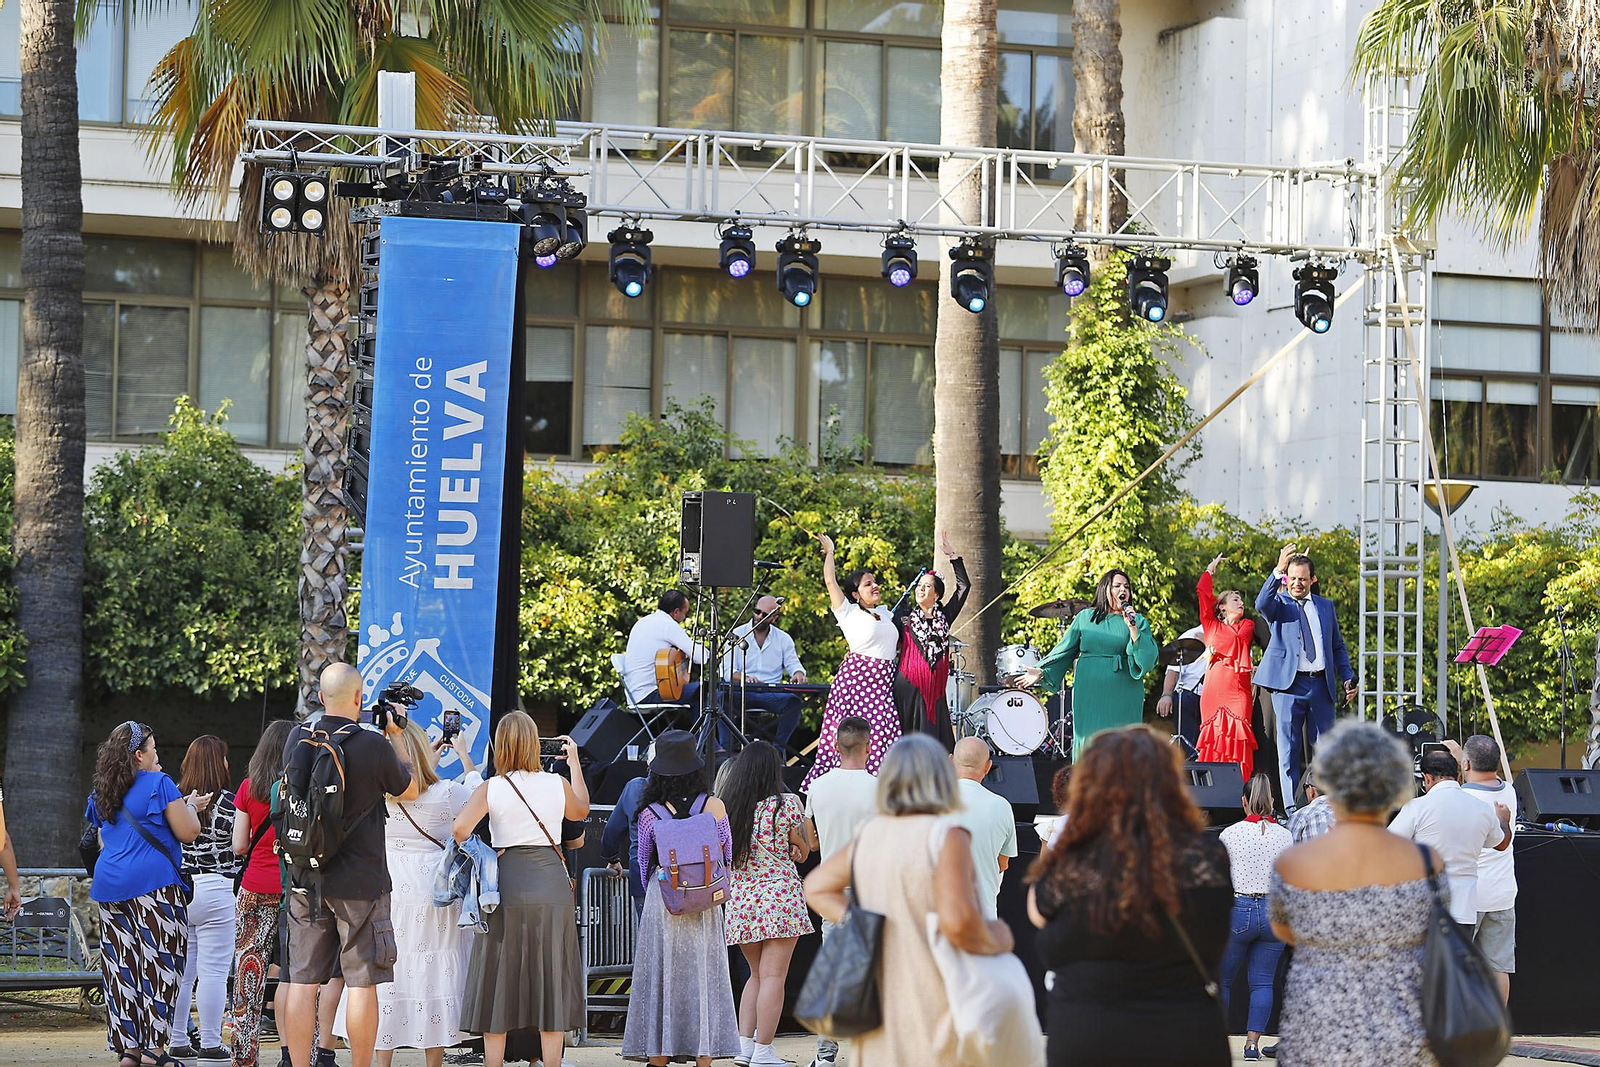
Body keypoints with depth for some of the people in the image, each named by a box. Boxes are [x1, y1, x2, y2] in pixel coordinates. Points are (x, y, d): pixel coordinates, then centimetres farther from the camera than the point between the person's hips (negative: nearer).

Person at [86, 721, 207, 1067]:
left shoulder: (102, 794, 16)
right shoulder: (159, 784, -5)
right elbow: (188, 832, -7)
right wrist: (191, 806, 14)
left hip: (110, 888, 7)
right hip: (154, 883, -7)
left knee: (121, 967, 5)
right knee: (159, 964, -4)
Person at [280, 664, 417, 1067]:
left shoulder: (297, 739, 0)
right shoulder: (375, 746, -13)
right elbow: (409, 789, 4)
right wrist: (396, 736, 15)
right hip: (359, 882, -4)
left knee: (302, 980, 6)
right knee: (362, 981, 2)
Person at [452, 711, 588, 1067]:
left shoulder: (491, 788, -5)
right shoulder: (558, 784, 1)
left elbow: (460, 829, -19)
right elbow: (581, 811, 23)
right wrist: (574, 762, 32)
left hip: (507, 886, -1)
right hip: (552, 886, 1)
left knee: (499, 981, 6)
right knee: (550, 980, 8)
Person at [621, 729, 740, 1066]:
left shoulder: (650, 813, -6)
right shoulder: (714, 807, -5)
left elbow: (643, 862, 6)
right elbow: (726, 858, 4)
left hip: (661, 901, 0)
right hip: (704, 905, 0)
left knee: (660, 977, 6)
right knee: (702, 977, 5)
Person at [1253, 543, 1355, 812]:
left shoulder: (1325, 606, 17)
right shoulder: (1279, 603, 5)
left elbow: (1338, 646, 21)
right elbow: (1261, 604, -20)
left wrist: (1348, 677, 7)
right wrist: (1277, 571, -31)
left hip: (1321, 685, 3)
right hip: (1288, 684, -3)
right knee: (1289, 749, -2)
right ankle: (1292, 809, 0)